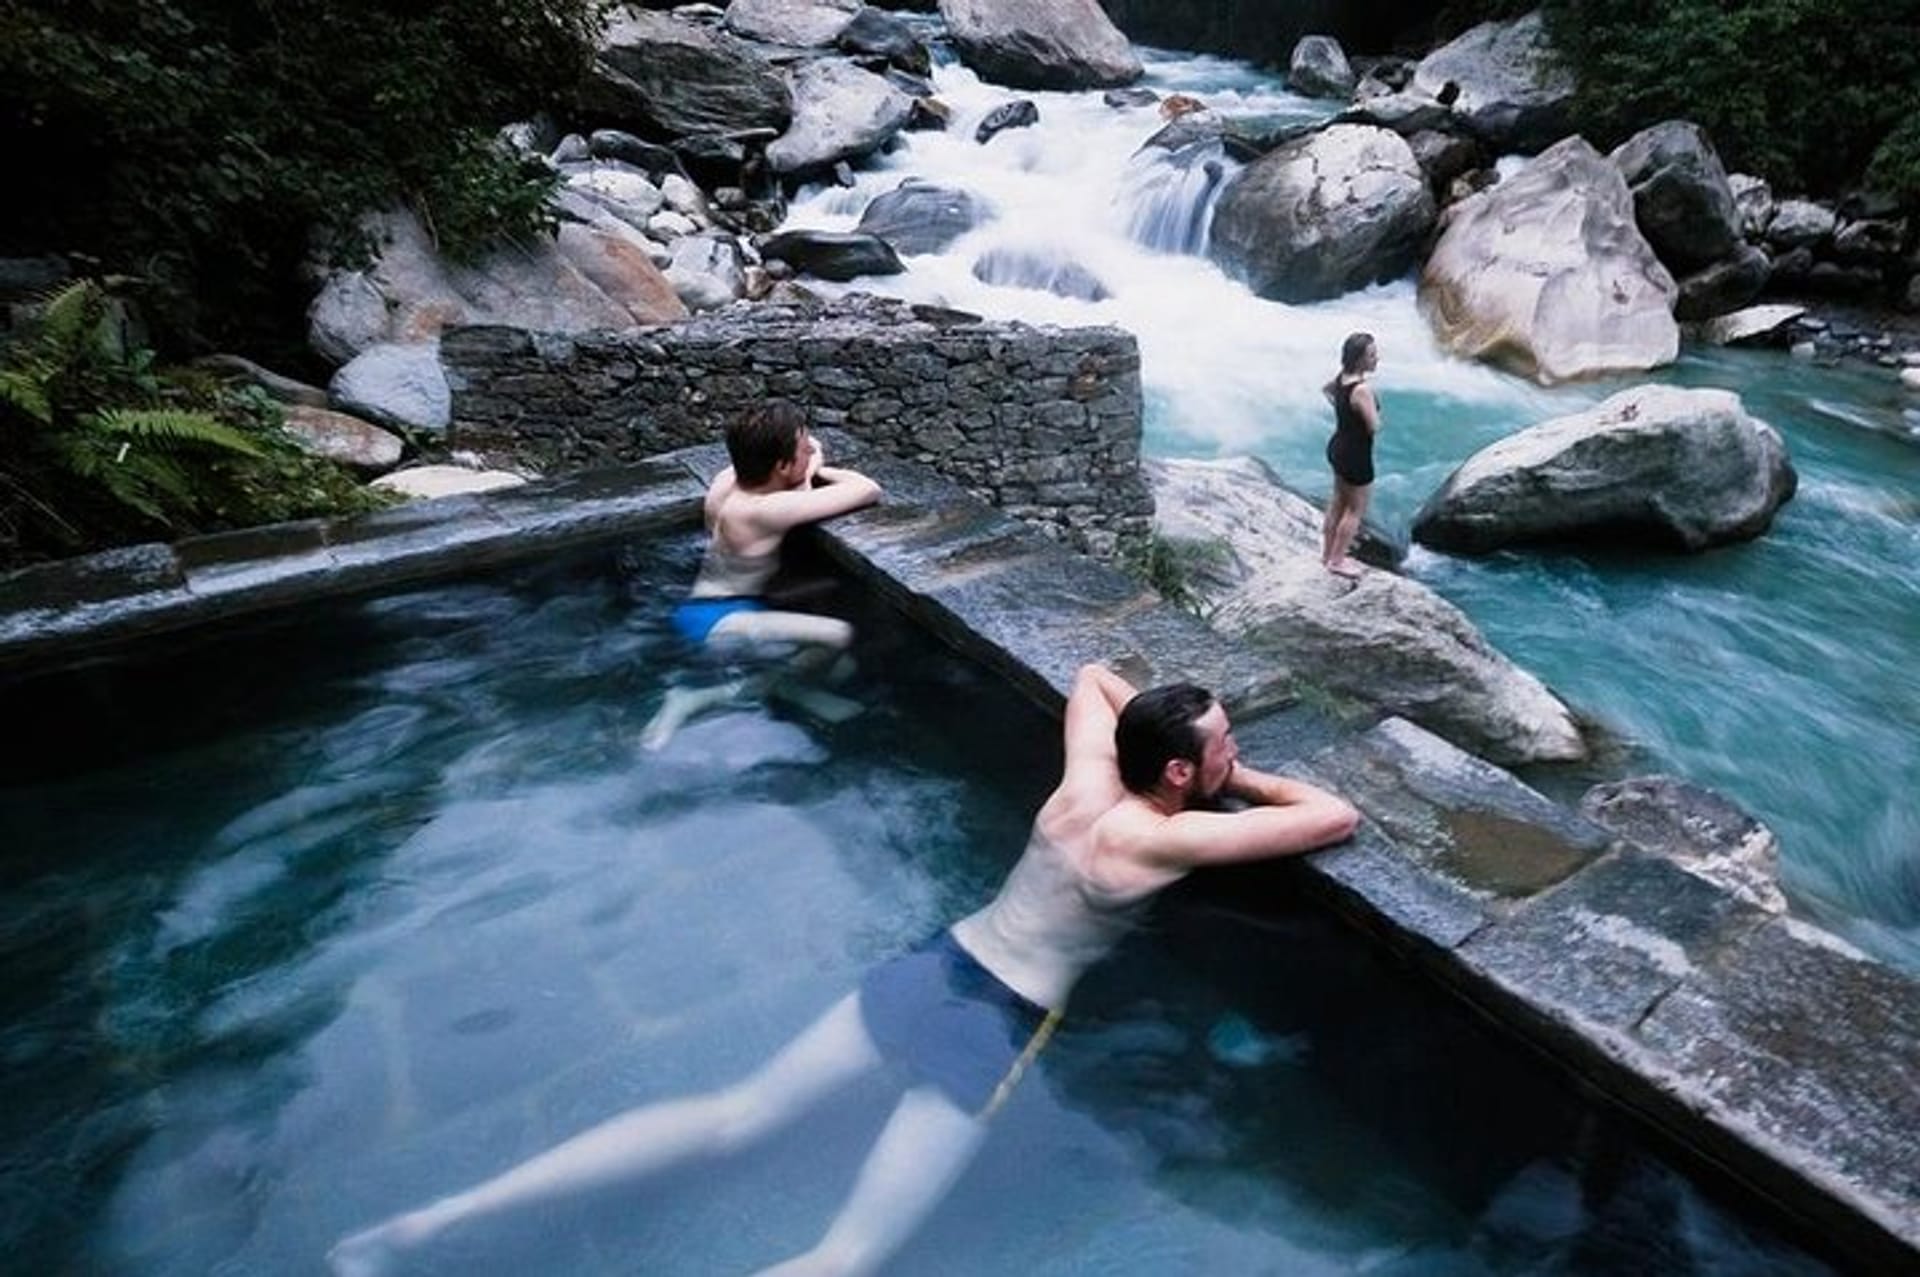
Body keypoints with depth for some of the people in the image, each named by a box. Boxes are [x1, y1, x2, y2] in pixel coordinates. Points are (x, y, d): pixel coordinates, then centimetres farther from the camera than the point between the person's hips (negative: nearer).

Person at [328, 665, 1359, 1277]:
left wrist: (1165, 721, 16)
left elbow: (1096, 672, 24)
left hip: (927, 971, 7)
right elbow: (1337, 819, -13)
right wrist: (1251, 780, 4)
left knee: (734, 1115, 10)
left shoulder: (1089, 774, 4)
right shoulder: (1164, 838, -14)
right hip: (989, 1030, -7)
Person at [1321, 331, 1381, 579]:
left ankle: (1329, 552, 38)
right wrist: (1374, 412, -6)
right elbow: (1374, 427, -27)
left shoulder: (1341, 377, -3)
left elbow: (1326, 389, 21)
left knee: (1338, 502, 24)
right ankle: (1337, 561, 19)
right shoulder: (1362, 389, -29)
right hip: (1356, 456, -9)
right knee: (1355, 510, 8)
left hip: (1338, 448, 9)